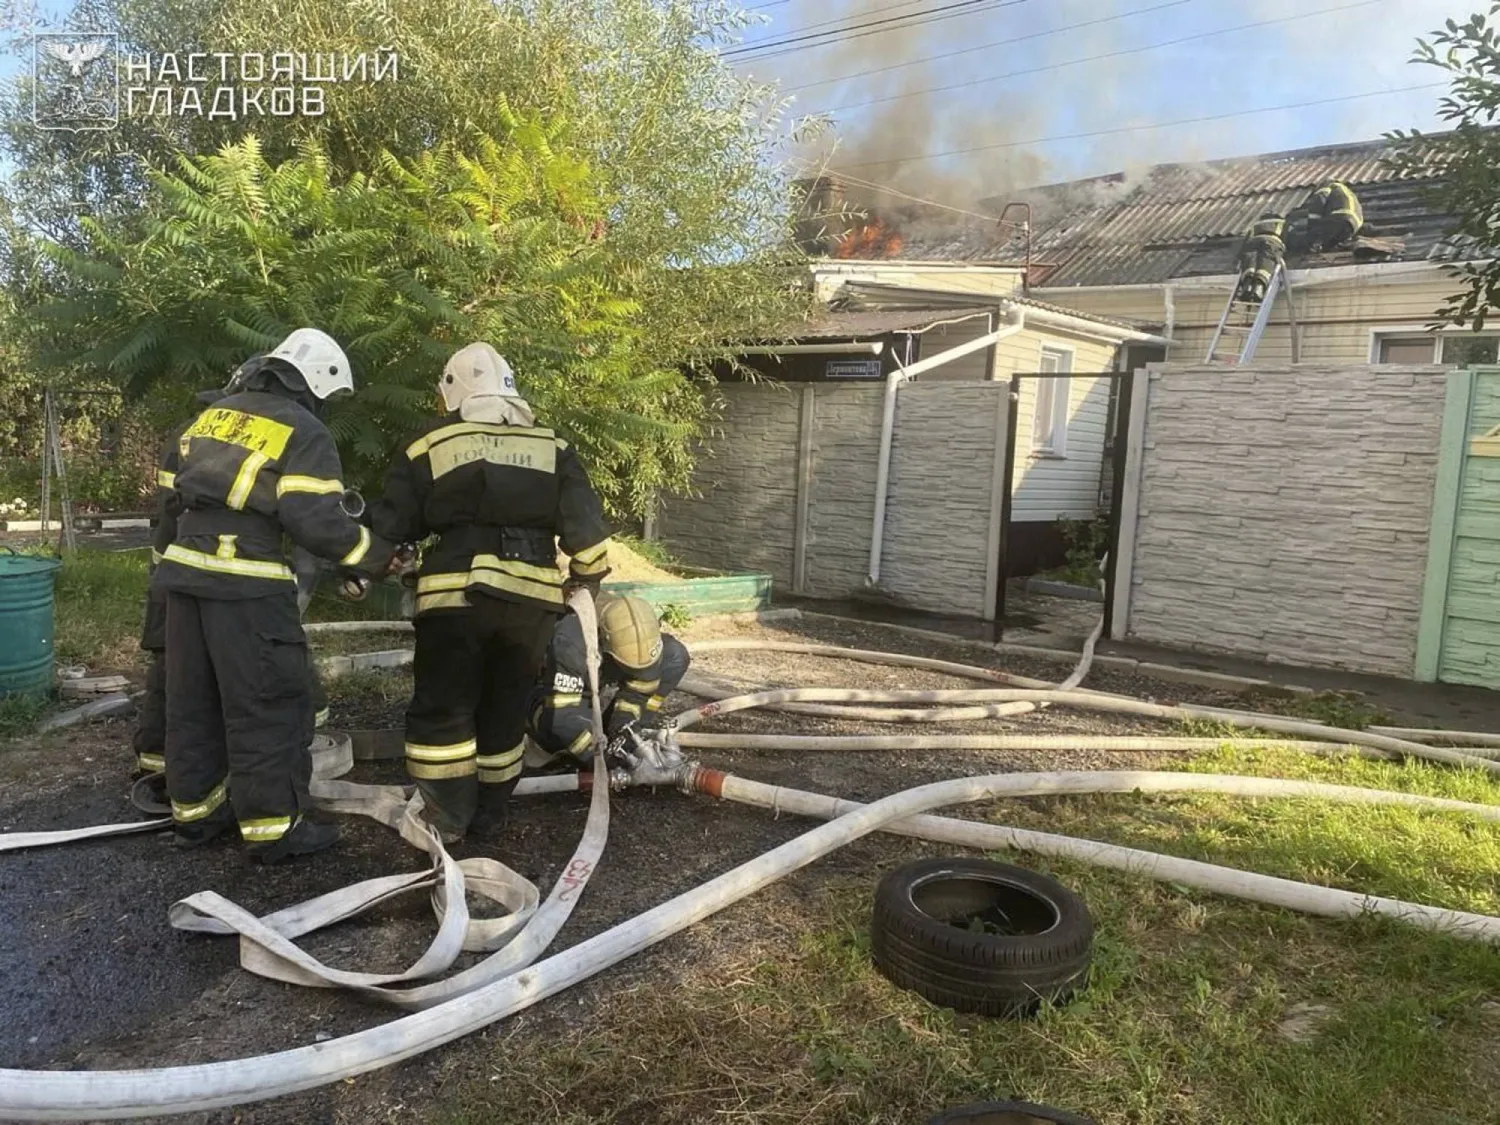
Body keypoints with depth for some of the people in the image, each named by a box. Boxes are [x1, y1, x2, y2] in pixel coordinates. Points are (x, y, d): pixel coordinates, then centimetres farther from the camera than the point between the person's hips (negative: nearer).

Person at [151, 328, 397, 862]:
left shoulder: (212, 415, 17)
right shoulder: (303, 431, -5)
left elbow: (172, 494, 21)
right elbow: (317, 519, -16)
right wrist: (378, 557, -5)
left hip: (184, 570, 8)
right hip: (246, 583, -8)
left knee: (193, 700, 16)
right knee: (268, 706, 0)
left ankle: (195, 810, 28)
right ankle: (273, 827, 5)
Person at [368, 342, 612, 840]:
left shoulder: (428, 446, 6)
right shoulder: (552, 446, 10)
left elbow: (391, 526, 8)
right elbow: (584, 523, 6)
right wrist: (588, 578, 19)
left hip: (455, 594, -3)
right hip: (531, 596, 3)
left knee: (442, 708, 9)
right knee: (505, 707, 17)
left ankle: (445, 817, 11)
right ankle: (490, 809, 27)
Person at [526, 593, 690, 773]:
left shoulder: (639, 633, -25)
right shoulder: (571, 642, -40)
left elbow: (637, 693, -12)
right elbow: (560, 714, -41)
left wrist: (624, 728, -24)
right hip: (554, 695, -4)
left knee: (675, 655, -16)